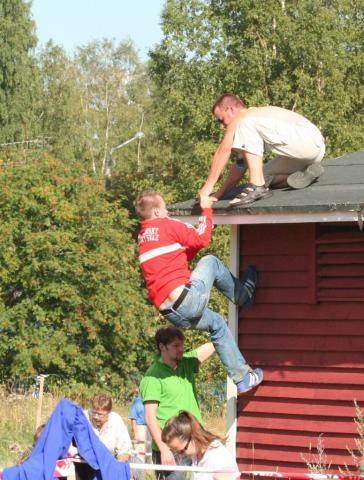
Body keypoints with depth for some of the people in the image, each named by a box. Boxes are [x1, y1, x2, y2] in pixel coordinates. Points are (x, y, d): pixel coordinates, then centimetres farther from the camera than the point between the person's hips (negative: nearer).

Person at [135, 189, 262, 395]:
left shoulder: (143, 237, 21)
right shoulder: (167, 226, -6)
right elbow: (202, 240, -2)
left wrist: (204, 228, 27)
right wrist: (206, 210, 10)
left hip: (171, 313, 9)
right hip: (187, 299, -8)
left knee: (217, 324, 26)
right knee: (211, 262, 11)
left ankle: (242, 377, 29)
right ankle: (244, 294, 32)